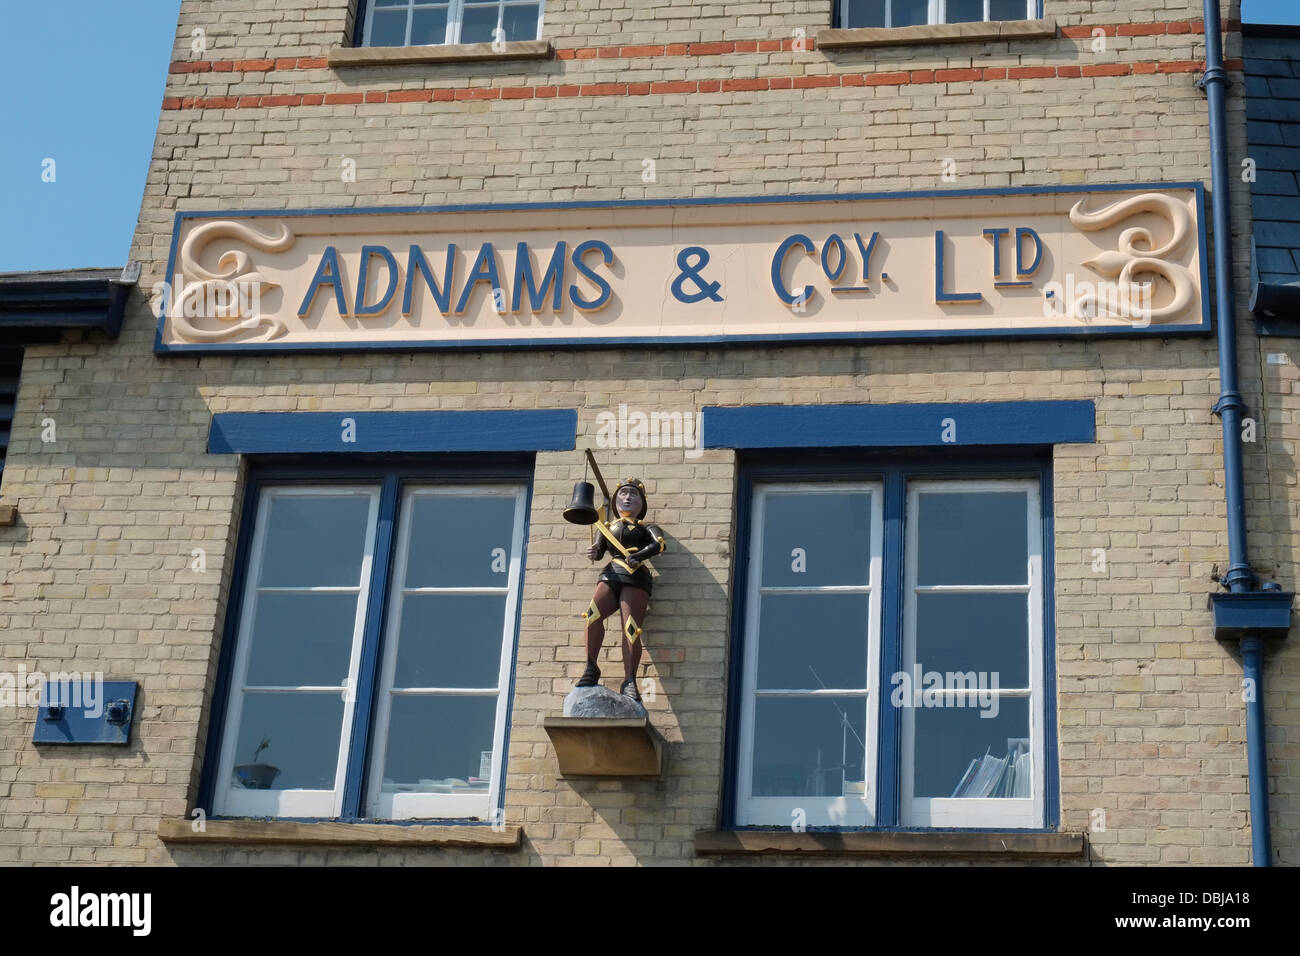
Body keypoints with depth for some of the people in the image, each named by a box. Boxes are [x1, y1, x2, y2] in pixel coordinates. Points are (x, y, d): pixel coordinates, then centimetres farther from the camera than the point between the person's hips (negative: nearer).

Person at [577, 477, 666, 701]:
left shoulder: (645, 528, 21)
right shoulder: (608, 527, 29)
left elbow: (658, 544, 2)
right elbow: (599, 549, 16)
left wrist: (639, 556, -17)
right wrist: (594, 553, -10)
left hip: (636, 576, -2)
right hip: (611, 574, 2)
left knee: (631, 628, -21)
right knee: (593, 613, -28)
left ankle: (629, 682, -25)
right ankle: (591, 670, -26)